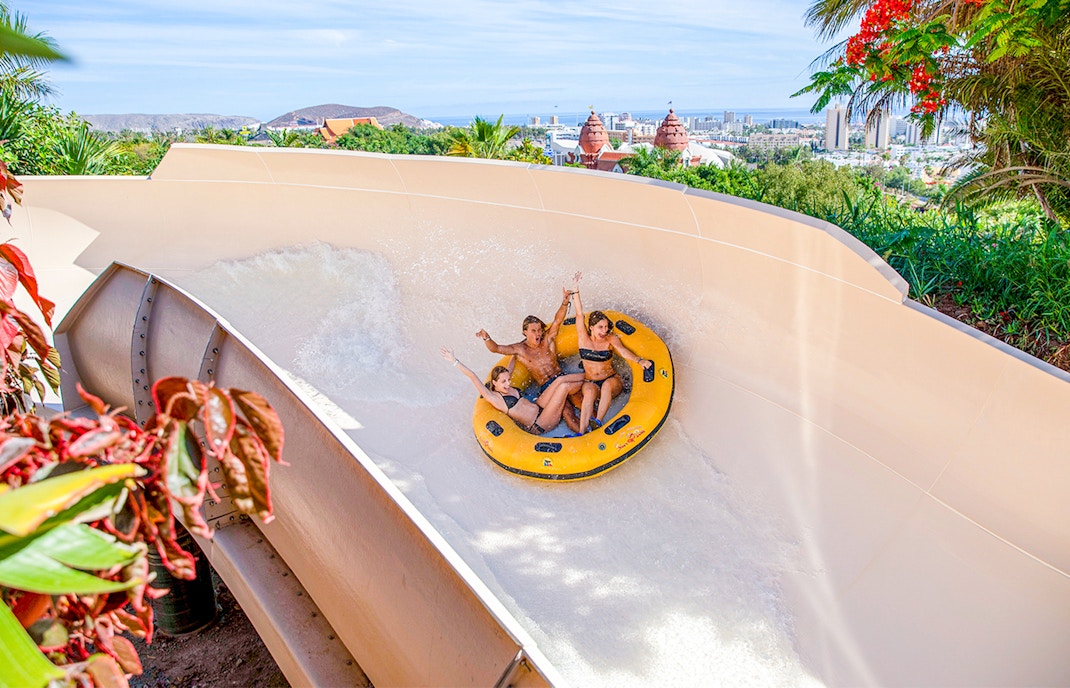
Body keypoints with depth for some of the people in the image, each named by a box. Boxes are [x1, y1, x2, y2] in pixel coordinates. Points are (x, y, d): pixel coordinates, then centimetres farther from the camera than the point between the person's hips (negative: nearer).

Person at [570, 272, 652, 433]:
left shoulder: (611, 339, -2)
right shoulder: (584, 338, -2)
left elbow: (623, 351, -17)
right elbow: (579, 314, -11)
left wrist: (639, 360, -37)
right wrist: (576, 288, -20)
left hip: (612, 379, 1)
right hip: (589, 382, 0)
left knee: (607, 385, -34)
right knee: (590, 392, -33)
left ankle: (598, 422, -47)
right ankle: (582, 433, -48)